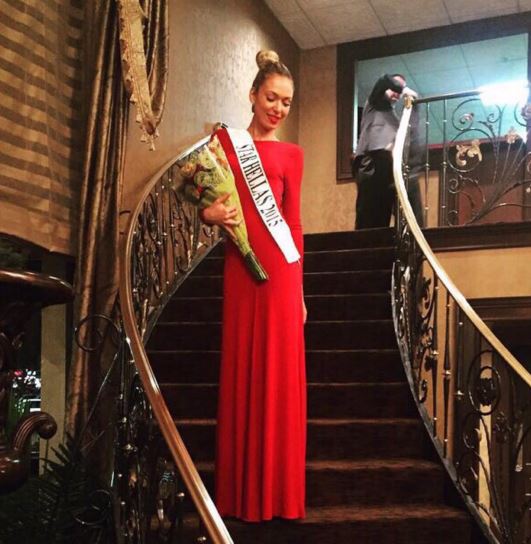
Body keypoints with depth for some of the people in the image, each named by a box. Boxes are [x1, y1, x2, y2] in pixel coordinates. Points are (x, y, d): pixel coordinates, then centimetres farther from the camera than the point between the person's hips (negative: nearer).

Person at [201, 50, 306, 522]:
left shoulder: (291, 154, 12)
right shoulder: (225, 140, 13)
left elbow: (295, 224, 10)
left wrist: (299, 291, 6)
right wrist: (210, 213, -10)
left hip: (279, 266, 0)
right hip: (238, 265, 1)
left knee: (278, 372, -1)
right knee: (241, 371, 3)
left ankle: (277, 495, 9)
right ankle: (242, 495, 13)